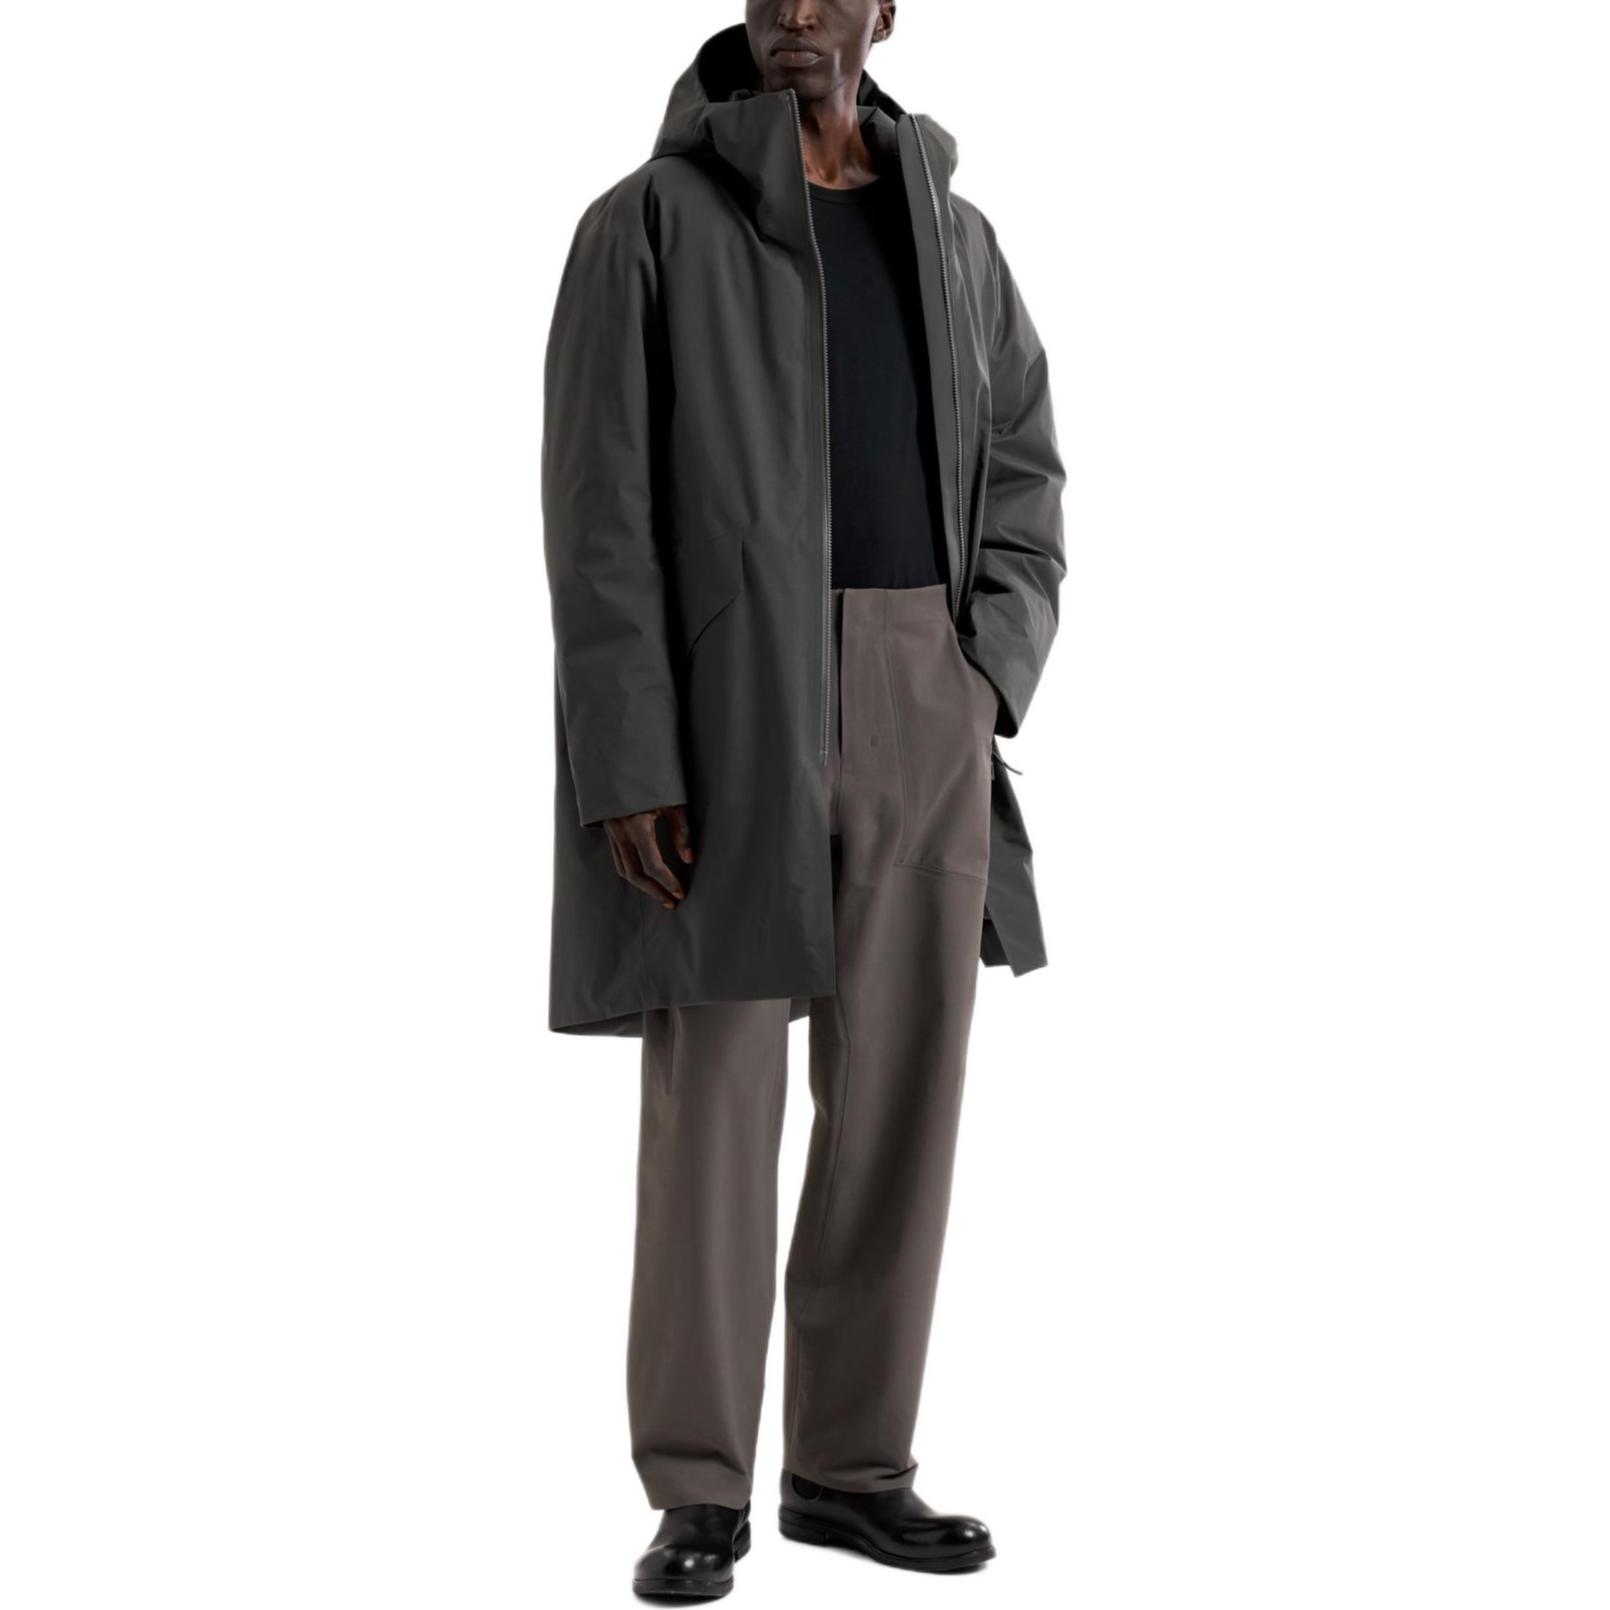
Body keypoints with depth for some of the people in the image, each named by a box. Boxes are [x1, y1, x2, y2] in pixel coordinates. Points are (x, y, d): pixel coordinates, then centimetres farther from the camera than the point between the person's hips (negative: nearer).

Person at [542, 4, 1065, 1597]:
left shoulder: (953, 233, 14)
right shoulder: (650, 222, -1)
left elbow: (1023, 461, 17)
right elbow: (600, 508, -7)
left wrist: (992, 670, 0)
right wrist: (625, 762, -14)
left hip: (923, 708, 5)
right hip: (731, 702, -5)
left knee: (902, 1087, 6)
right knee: (713, 1091, -1)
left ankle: (852, 1462, 19)